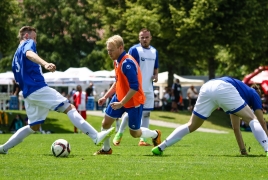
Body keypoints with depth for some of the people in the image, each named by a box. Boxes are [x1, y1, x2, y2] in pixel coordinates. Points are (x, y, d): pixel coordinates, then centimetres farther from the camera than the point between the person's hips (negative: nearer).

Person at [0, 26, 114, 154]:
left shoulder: (16, 56, 26)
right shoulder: (28, 43, 1)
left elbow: (19, 80, 28)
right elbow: (29, 54, -25)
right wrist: (45, 64, -43)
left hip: (28, 94, 9)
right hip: (38, 89, -9)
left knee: (34, 127, 19)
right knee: (70, 108, -14)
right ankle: (96, 136, -25)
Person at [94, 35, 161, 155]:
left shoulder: (127, 63, -27)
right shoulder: (117, 61, 2)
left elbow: (134, 87, -30)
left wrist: (121, 103, -29)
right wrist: (105, 97, 13)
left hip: (134, 101, -8)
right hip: (120, 97, 8)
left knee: (135, 133, 4)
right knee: (106, 123, 4)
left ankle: (155, 135, 32)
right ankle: (106, 149, 23)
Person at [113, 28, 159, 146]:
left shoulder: (154, 51, 11)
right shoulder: (134, 50, -8)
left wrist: (156, 75, 0)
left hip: (149, 89, 6)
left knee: (146, 113, 5)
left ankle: (143, 140, 10)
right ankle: (119, 134, 15)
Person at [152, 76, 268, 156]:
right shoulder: (252, 94, 33)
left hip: (206, 87, 6)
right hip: (223, 88, -6)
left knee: (192, 126, 21)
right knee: (252, 120, 3)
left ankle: (160, 148, 19)